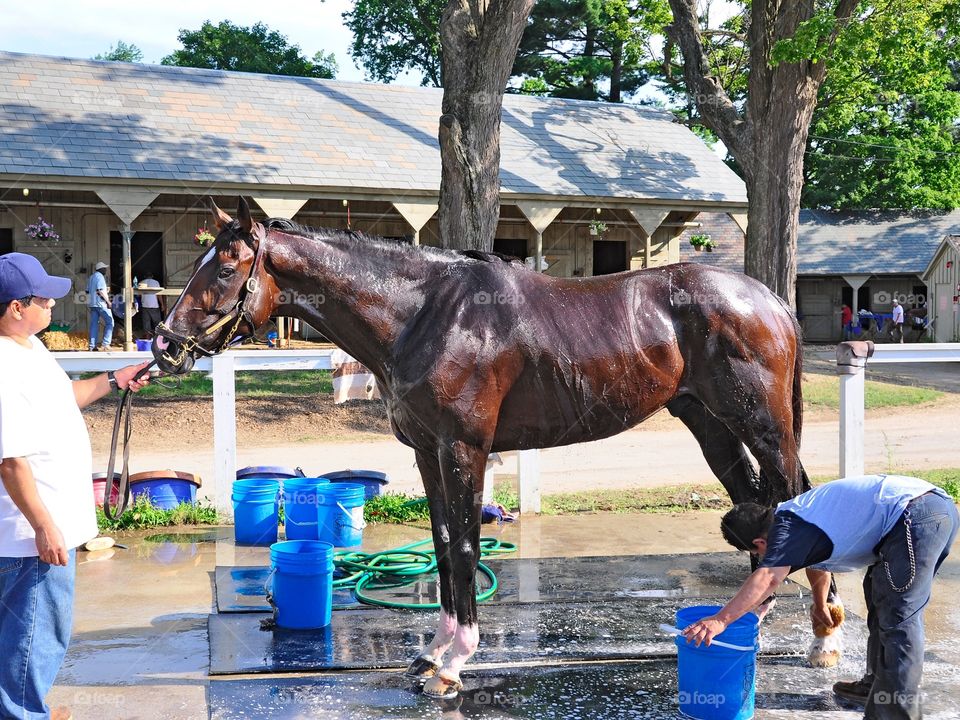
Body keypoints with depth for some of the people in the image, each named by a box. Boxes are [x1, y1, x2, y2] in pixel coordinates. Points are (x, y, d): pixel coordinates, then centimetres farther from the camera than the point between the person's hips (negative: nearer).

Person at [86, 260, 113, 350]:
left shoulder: (91, 277, 17)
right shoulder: (100, 276, -10)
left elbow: (88, 291, 21)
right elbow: (100, 291, -20)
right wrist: (108, 301, -15)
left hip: (92, 303, 8)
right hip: (100, 303, -8)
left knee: (94, 324, 7)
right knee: (109, 322, -1)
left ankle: (92, 345, 3)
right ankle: (105, 344, -9)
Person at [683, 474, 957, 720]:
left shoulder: (787, 529, -8)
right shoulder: (796, 516, 21)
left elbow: (767, 578, -23)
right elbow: (817, 565, 39)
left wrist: (721, 619, -26)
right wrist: (820, 606, 54)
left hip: (913, 517, -11)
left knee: (899, 619, -6)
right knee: (880, 598, 23)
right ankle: (878, 686, 35)